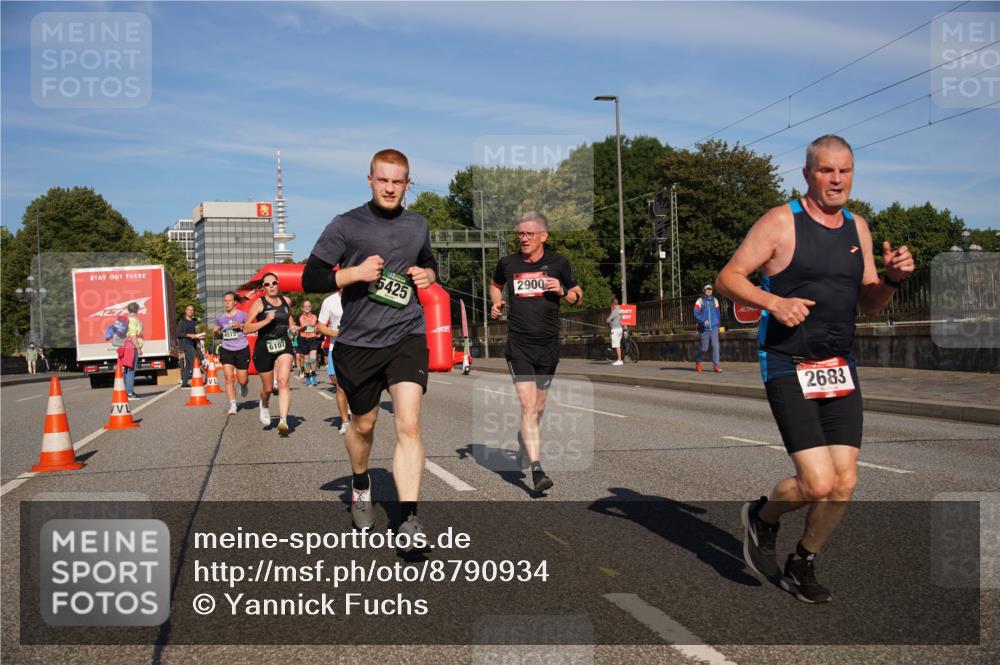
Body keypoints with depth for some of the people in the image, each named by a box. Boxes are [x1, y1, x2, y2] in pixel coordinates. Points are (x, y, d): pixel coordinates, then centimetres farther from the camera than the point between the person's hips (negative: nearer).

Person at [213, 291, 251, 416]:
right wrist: (217, 332, -3)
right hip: (227, 350, 2)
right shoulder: (220, 318, 8)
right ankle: (232, 406, -8)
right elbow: (218, 334, 20)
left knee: (242, 380, 4)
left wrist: (241, 326, -18)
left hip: (242, 349, -2)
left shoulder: (242, 315, -3)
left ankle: (244, 386, 43)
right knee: (229, 377, -11)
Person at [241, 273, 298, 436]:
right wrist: (266, 320, -23)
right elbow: (246, 328, -12)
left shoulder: (286, 301, 6)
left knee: (283, 382, -19)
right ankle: (264, 406, 46)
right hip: (264, 348, -1)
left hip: (284, 346, 2)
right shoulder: (259, 303, -7)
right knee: (268, 387, 11)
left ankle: (283, 420, -28)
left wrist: (293, 327, 7)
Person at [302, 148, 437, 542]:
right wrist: (356, 272, -19)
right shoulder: (346, 225, -4)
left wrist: (428, 274, 5)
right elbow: (310, 279, -6)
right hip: (358, 341, -1)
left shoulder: (418, 225, 9)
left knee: (409, 424, -16)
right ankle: (360, 486, 47)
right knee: (363, 424, 16)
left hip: (407, 335, 1)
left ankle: (408, 521, -14)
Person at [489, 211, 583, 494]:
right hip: (518, 345, -2)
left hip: (548, 344, 2)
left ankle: (524, 439, 47)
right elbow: (495, 285, 25)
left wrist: (563, 291, -12)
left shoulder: (558, 262, 2)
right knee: (528, 405, -15)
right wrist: (497, 303, 4)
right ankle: (536, 469, -17)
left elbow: (578, 296, 10)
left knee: (538, 406, 16)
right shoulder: (508, 263, 3)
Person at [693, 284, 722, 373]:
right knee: (704, 348, 3)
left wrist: (718, 325, 22)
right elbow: (696, 313, -9)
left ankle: (716, 365, -11)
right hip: (704, 329, -2)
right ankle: (698, 361, 29)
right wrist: (703, 321, -23)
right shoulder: (700, 301, 0)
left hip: (714, 328, 2)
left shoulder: (715, 300, 11)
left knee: (715, 345, -11)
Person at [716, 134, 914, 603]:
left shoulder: (857, 227, 12)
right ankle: (762, 517, 19)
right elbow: (727, 278, -8)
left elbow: (868, 305, 16)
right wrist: (773, 302, -23)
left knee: (844, 482, 2)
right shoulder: (781, 222, -7)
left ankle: (802, 565, 25)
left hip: (840, 369, 6)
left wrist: (892, 279, -4)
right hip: (788, 368, -6)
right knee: (818, 484, -14)